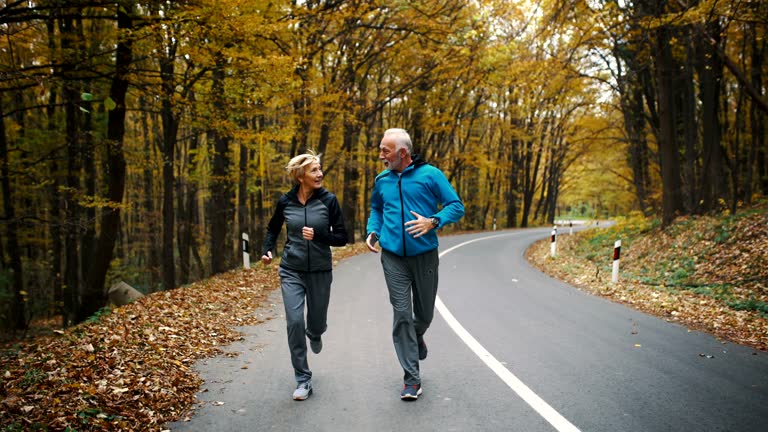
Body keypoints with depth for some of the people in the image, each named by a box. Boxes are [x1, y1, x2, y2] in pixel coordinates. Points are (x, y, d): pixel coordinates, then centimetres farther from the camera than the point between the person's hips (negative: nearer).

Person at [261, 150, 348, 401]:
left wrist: (317, 234, -22)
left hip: (320, 272, 0)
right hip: (291, 271, 0)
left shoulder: (328, 200, -7)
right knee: (294, 321, -12)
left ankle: (314, 334, 52)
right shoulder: (286, 201, -2)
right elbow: (273, 228, 16)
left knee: (317, 323, 12)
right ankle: (303, 380, 1)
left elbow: (341, 238, -5)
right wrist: (268, 250, -1)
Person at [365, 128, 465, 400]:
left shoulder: (430, 175, -6)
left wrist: (433, 222, -21)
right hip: (393, 257, 2)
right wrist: (373, 231, 5)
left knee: (424, 314, 12)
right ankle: (411, 379, 5)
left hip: (424, 256, -2)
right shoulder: (382, 180, 6)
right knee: (401, 314, -4)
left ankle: (417, 336, 49)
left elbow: (456, 207, -5)